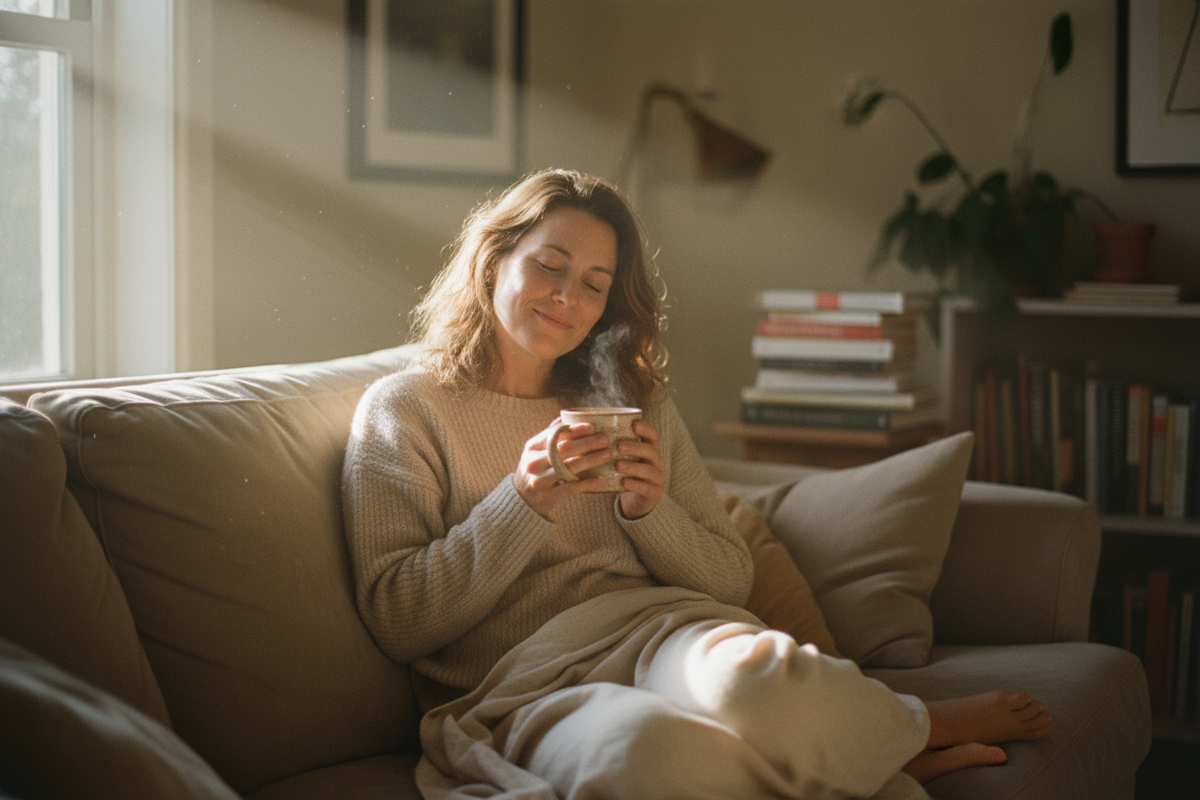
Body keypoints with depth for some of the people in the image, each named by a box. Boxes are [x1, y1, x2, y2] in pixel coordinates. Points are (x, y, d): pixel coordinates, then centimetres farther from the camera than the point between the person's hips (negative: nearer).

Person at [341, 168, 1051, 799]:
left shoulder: (634, 402, 20)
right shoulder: (402, 409, 8)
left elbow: (731, 580, 18)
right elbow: (396, 620, -1)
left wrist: (649, 511, -2)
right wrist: (523, 502, -12)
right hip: (512, 691, -2)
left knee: (754, 675, -37)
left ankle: (919, 727, -6)